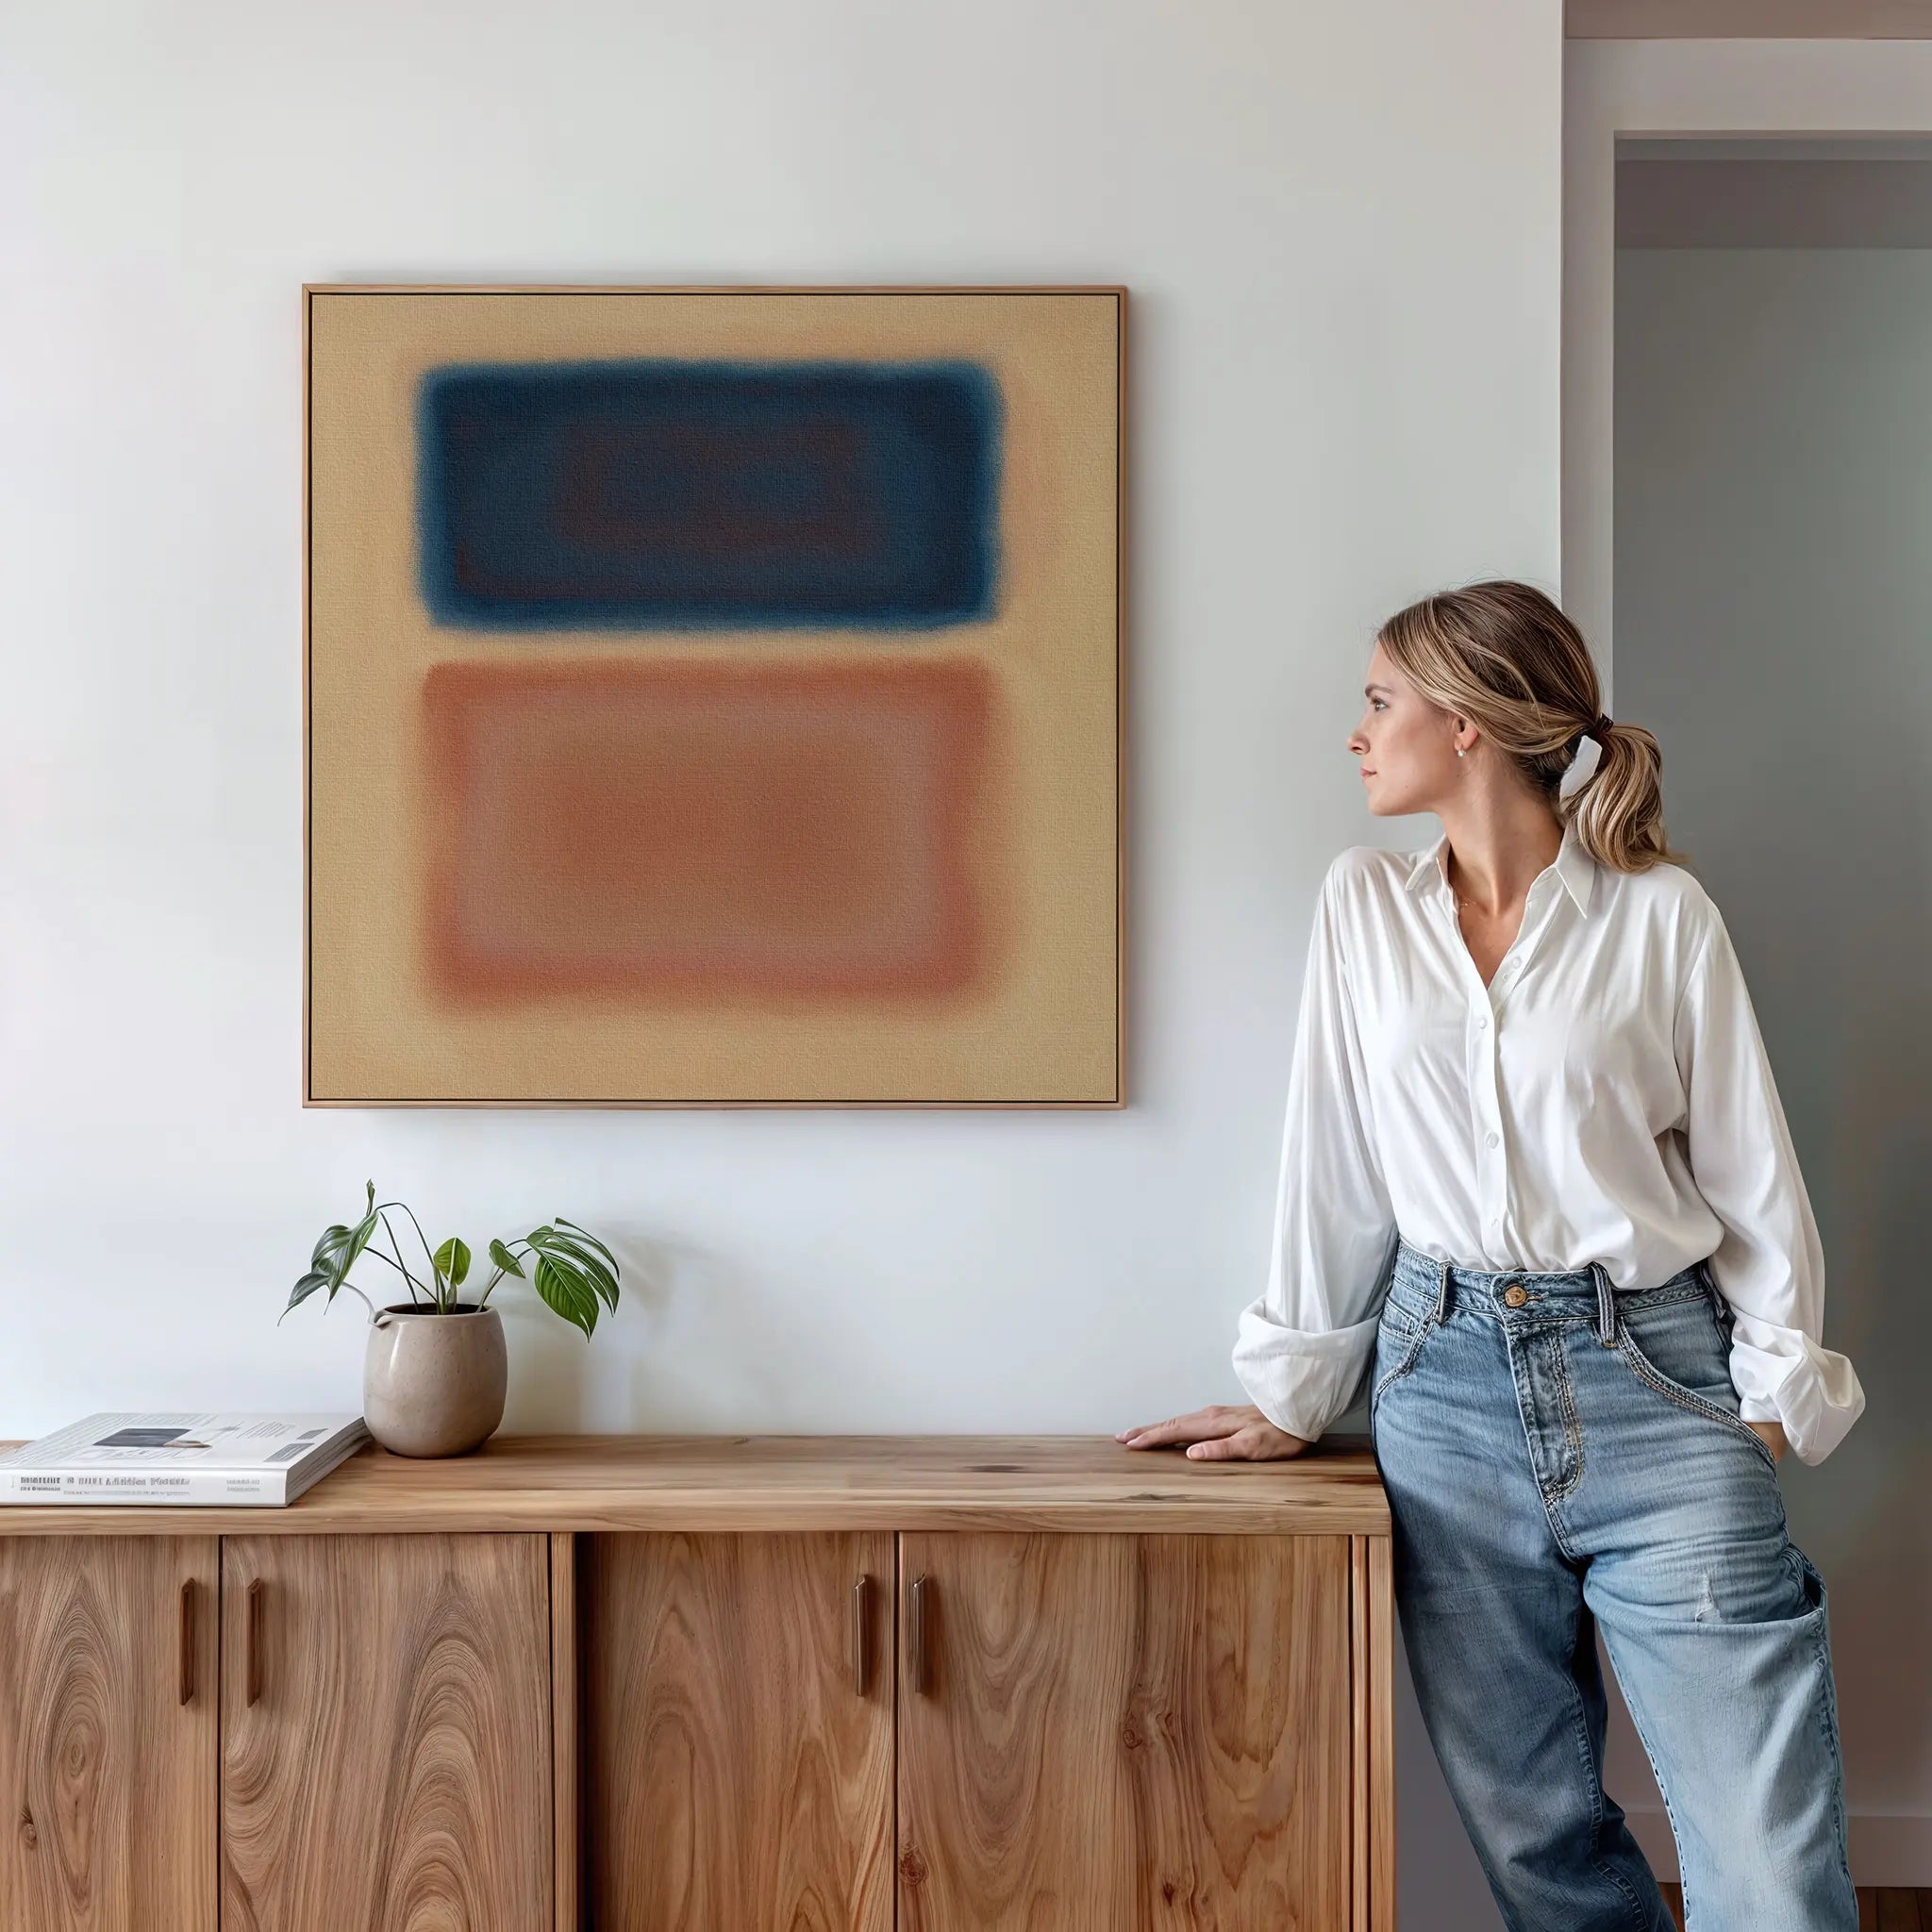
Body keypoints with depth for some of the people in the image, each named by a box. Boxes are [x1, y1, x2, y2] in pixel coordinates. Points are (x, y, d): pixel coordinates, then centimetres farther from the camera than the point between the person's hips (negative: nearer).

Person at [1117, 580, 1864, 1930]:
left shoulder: (1660, 912, -1)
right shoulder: (1364, 904, 7)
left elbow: (1749, 1167, 3)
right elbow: (1334, 1162, 9)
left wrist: (1778, 1389, -3)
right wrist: (1294, 1395, 9)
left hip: (1652, 1378, -2)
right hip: (1447, 1378, 3)